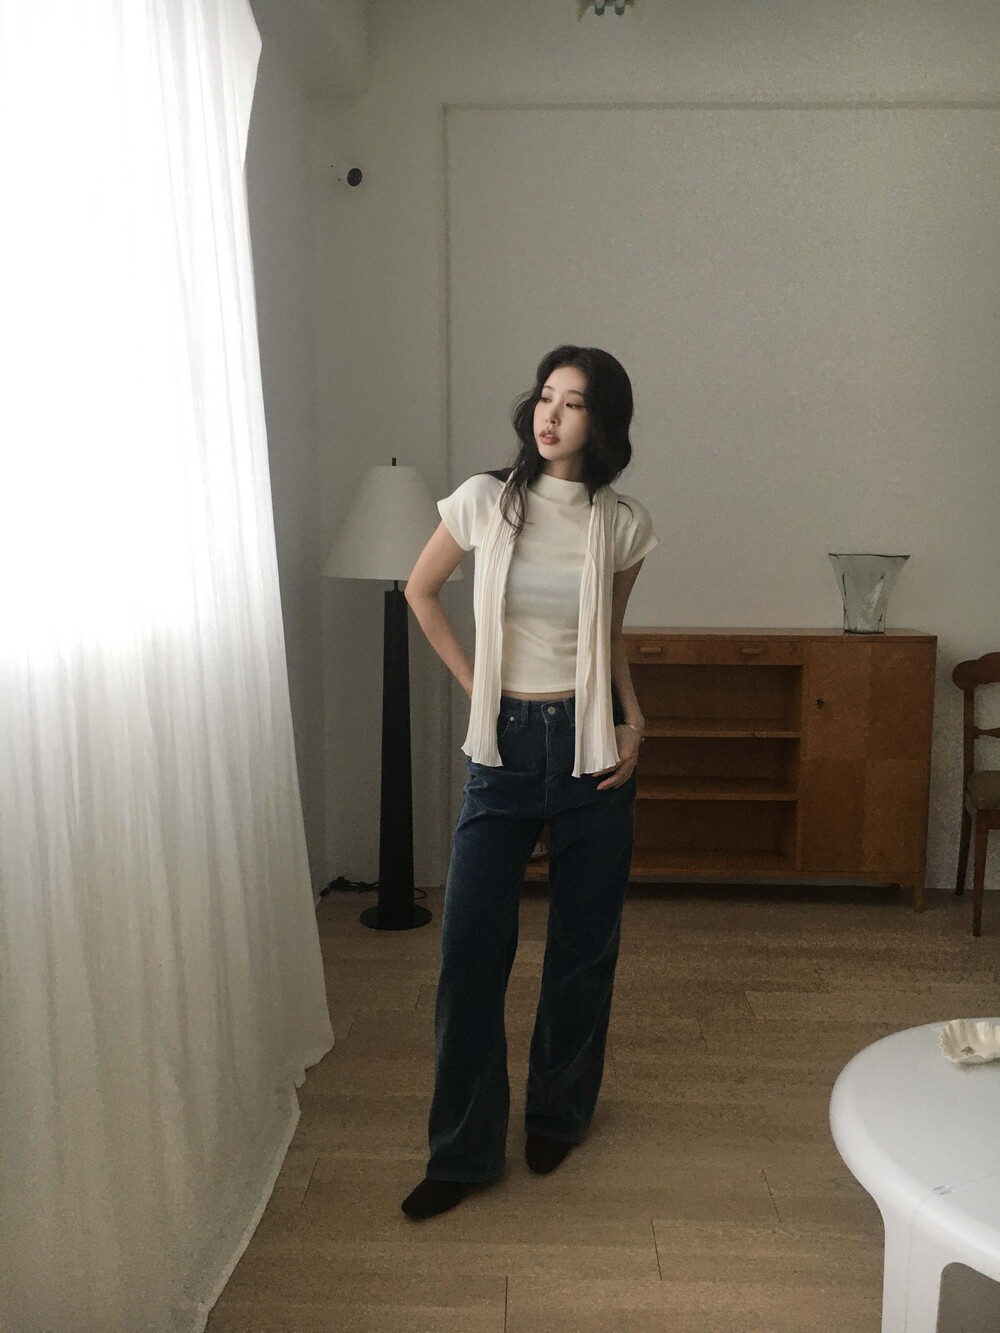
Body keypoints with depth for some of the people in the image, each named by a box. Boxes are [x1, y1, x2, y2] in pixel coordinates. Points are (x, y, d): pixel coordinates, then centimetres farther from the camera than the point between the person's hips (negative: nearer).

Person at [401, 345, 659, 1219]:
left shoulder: (624, 524, -1)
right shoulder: (486, 500, -4)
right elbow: (421, 591, 11)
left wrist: (635, 720, 0)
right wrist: (473, 682, 4)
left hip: (591, 743, 1)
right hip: (503, 741, 0)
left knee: (584, 942, 10)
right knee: (470, 946, 0)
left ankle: (560, 1113, 32)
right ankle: (462, 1150, 15)